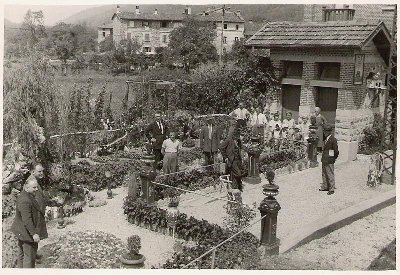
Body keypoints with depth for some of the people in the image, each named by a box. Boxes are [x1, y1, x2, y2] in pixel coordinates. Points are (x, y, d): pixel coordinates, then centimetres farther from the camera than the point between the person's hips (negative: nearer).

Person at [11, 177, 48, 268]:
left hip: (22, 231, 11)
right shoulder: (25, 200, -26)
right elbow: (27, 219, -29)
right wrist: (34, 233, -28)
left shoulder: (26, 196, 8)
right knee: (29, 255, -4)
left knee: (22, 253, 19)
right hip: (27, 232, -11)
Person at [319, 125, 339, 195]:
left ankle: (331, 189, 8)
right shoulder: (326, 139, 11)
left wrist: (334, 158, -3)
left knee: (330, 175, -1)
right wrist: (323, 157, 16)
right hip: (324, 160, 9)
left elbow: (336, 151, -14)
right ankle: (325, 186, 29)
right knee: (324, 174, 17)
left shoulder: (333, 140, -15)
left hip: (329, 161, -9)